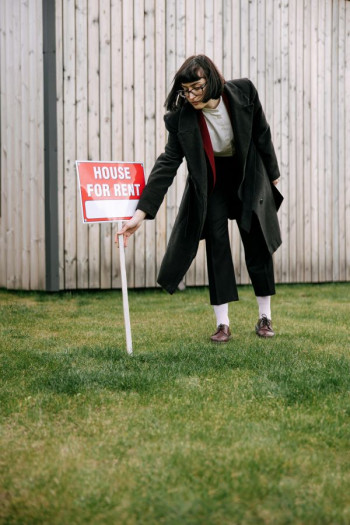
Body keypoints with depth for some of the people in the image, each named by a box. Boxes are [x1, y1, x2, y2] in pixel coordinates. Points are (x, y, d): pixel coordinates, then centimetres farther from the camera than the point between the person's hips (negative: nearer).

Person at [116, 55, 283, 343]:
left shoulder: (243, 92, -24)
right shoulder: (181, 117, -25)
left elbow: (262, 134, -8)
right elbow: (167, 164, -26)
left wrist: (272, 173, 4)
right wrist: (140, 213, -33)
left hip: (249, 178, 1)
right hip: (210, 183, -1)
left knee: (258, 245, 5)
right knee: (217, 246, -7)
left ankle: (265, 317, 17)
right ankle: (223, 324, -1)